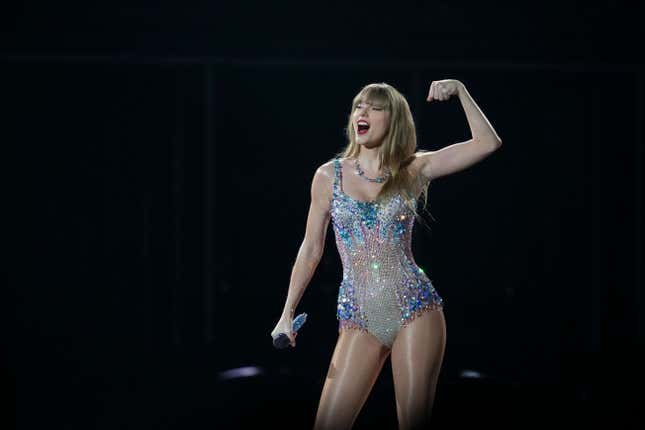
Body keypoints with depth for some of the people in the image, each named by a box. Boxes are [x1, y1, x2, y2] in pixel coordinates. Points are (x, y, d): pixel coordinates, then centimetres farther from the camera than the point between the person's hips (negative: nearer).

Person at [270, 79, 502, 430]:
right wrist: (287, 313, 8)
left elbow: (488, 143, -1)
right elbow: (311, 249, 11)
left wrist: (460, 91, -6)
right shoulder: (329, 175, 6)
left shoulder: (413, 170, 4)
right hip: (358, 318, 1)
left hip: (415, 309, -1)